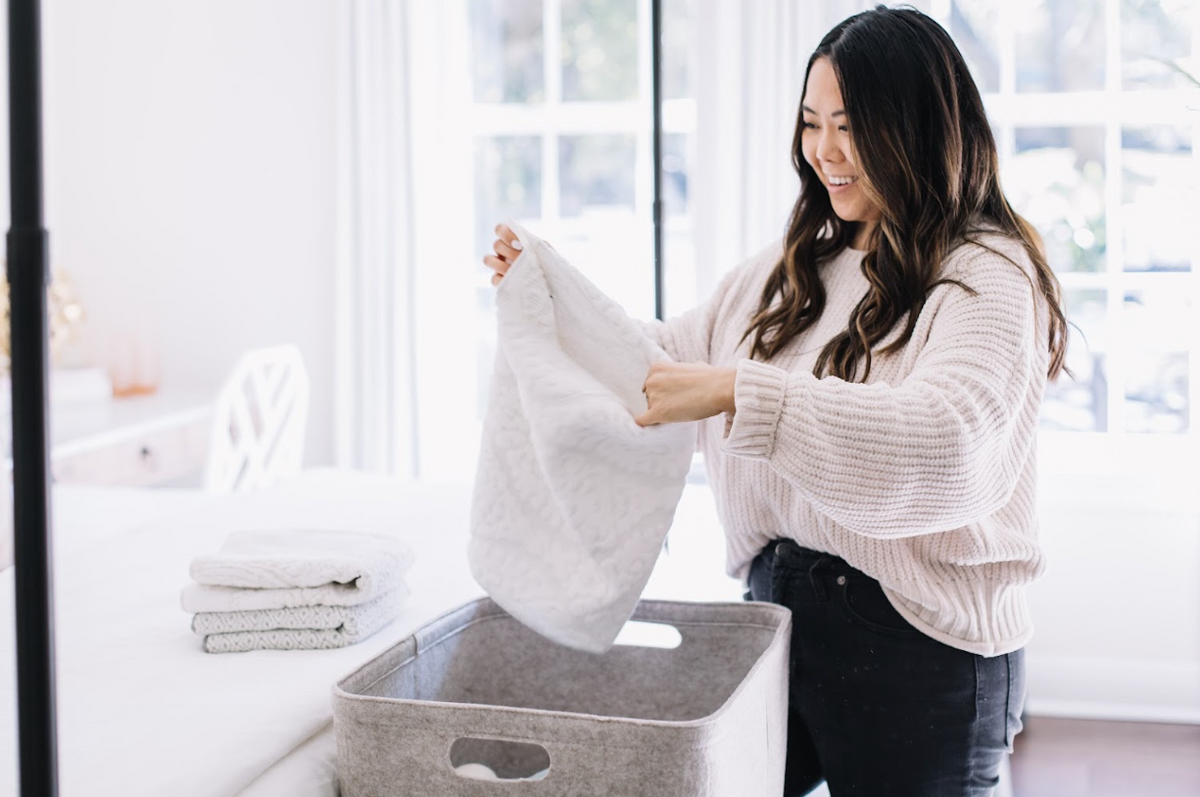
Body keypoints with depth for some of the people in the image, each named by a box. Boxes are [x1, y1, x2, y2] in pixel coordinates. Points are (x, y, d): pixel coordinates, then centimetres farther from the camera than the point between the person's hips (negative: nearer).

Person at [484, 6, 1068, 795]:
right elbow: (676, 353, 21)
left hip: (920, 644, -6)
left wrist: (739, 396, -36)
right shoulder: (796, 265, 10)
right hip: (779, 604, 6)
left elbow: (947, 441, -31)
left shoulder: (988, 277, -13)